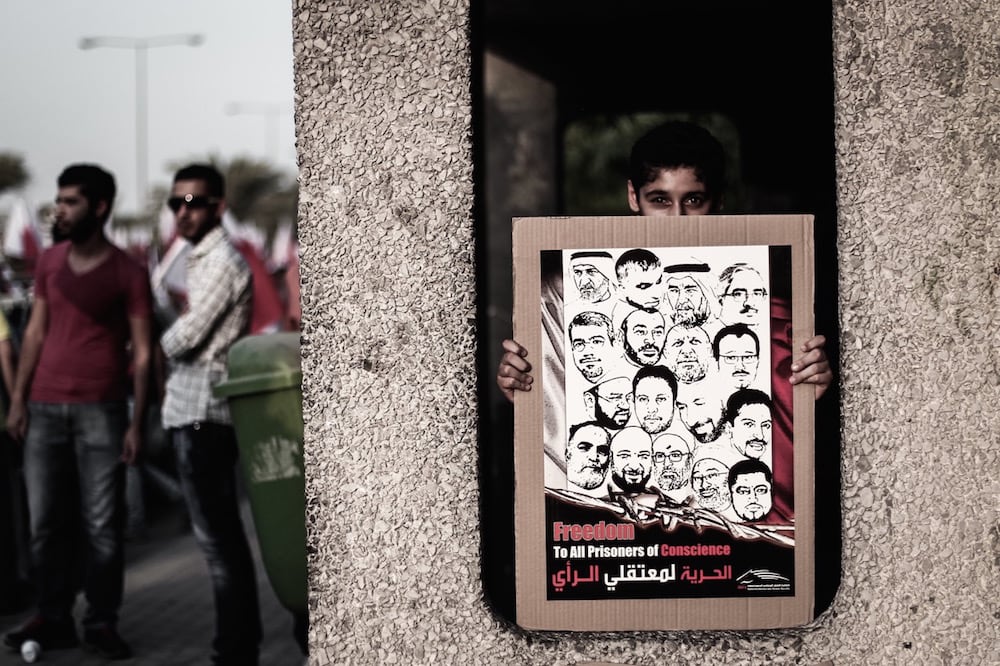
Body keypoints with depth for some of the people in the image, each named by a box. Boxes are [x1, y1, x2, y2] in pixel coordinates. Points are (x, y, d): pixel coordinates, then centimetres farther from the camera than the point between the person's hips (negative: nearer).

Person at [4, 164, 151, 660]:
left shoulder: (127, 273, -2)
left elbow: (141, 353, -2)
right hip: (44, 409, 4)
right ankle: (53, 620, 14)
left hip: (100, 412, -4)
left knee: (102, 526, -1)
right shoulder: (49, 261, 10)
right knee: (45, 523, 5)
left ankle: (102, 625, 7)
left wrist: (137, 424, -7)